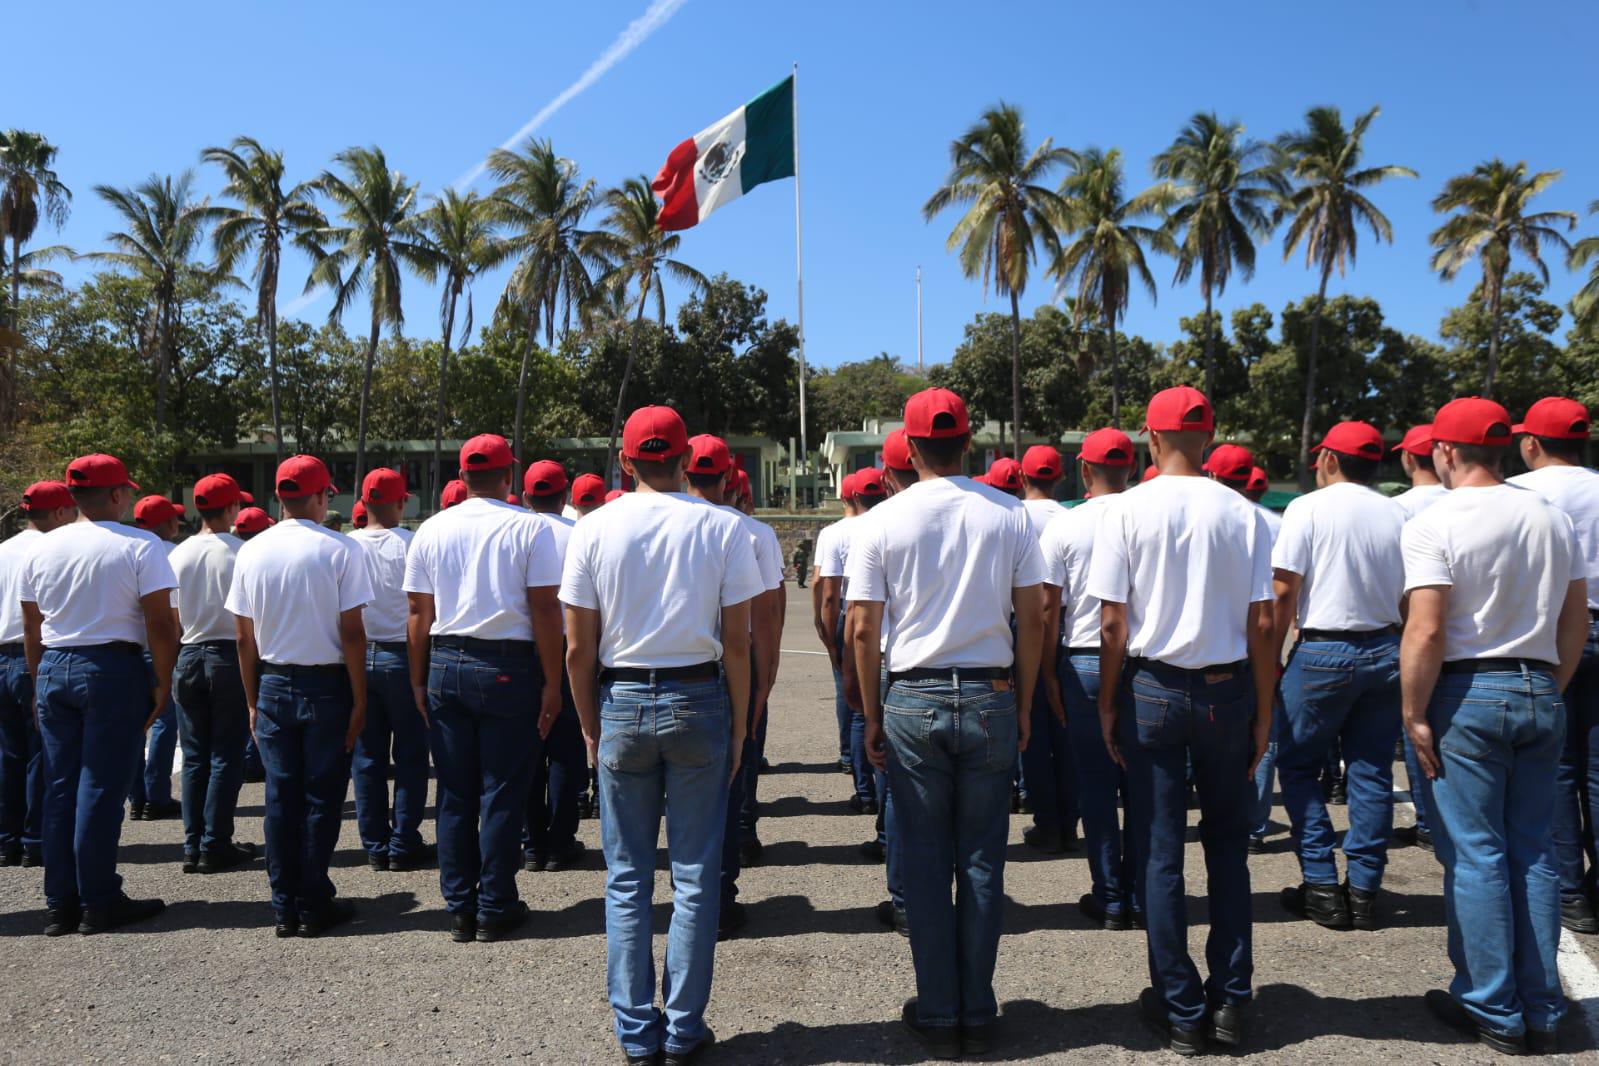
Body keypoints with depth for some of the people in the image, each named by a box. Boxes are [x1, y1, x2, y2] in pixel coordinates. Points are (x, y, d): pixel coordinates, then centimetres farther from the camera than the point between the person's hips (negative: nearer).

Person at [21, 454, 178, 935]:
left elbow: (31, 629, 12)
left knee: (59, 788, 11)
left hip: (53, 670, 5)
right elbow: (159, 623, -12)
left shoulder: (42, 548, 8)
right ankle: (99, 903, 7)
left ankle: (60, 905, 18)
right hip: (114, 668, -5)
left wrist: (40, 682, 20)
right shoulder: (140, 546, -9)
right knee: (101, 788, 0)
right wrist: (162, 682, -4)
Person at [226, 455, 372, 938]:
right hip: (326, 686, -4)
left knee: (280, 797, 10)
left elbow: (245, 639, 6)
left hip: (272, 685, 4)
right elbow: (352, 634, -11)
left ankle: (284, 908, 17)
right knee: (321, 797, 5)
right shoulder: (340, 550, -11)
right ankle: (314, 906, 12)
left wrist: (254, 702, 14)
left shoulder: (251, 553, 2)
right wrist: (359, 701, -5)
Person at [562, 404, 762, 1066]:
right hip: (699, 701, -1)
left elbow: (578, 650, -1)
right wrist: (738, 728, 5)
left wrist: (590, 728, 11)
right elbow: (738, 645, -5)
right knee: (695, 876, 8)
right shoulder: (723, 528, -4)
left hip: (622, 702, 1)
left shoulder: (594, 529, -1)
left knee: (627, 879, 11)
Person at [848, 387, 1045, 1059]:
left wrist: (872, 716, 7)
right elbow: (1033, 619, 1)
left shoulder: (881, 522, -3)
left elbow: (863, 632, -4)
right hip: (990, 700, 1)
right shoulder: (1010, 515, 0)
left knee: (925, 862, 9)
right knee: (982, 861, 10)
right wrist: (1022, 708, 10)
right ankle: (977, 1014, 19)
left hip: (913, 701, -1)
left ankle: (937, 1015, 18)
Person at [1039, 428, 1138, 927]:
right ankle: (1142, 898, 18)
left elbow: (1047, 607, -5)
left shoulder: (1064, 526, -5)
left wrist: (1049, 674, 4)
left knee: (1095, 785, 8)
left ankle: (1111, 900, 13)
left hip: (1084, 662, -1)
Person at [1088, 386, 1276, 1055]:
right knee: (1227, 842, 17)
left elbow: (1113, 625, -8)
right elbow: (1262, 624, -3)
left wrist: (1108, 704, 2)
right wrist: (1263, 711, 7)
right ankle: (1229, 1000, 20)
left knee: (1160, 852, 8)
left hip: (1152, 690, -2)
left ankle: (1181, 1011, 16)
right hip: (1226, 689, 2)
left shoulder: (1126, 512, -7)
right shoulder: (1244, 515, -3)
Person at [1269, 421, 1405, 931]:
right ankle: (1364, 890, 13)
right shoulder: (1396, 514, 7)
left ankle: (1323, 888, 5)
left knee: (1297, 765, 7)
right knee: (1372, 771, 9)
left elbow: (1284, 589, -11)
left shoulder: (1309, 508, -6)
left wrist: (1271, 653, -3)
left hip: (1324, 653, -5)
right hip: (1385, 651, 5)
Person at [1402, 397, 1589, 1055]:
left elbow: (1425, 633, -19)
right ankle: (1542, 1013, 20)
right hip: (1539, 693, 6)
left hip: (1467, 693, -6)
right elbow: (1575, 622, 11)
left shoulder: (1435, 525, -13)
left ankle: (1493, 1012, 12)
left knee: (1475, 855, 3)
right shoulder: (1552, 519, 7)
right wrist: (1550, 689, 19)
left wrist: (1414, 715, -11)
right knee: (1533, 853, 12)